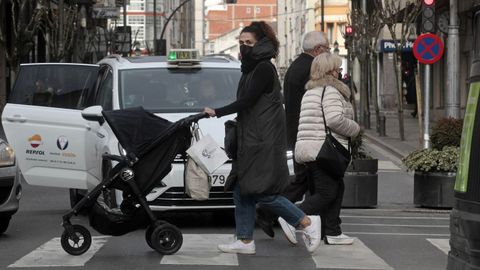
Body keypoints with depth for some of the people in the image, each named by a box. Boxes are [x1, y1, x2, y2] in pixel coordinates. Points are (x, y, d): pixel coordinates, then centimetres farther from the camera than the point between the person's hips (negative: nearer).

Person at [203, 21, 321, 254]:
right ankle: (245, 240, 12)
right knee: (241, 191, 7)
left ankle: (307, 222, -1)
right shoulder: (249, 70, 16)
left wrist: (217, 113, -10)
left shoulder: (264, 69, -13)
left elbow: (246, 102, -17)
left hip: (264, 140, -10)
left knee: (261, 192, -11)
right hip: (249, 139, 10)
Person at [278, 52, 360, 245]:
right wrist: (355, 129, -7)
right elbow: (335, 119, -22)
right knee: (327, 193, -8)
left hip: (307, 149, 10)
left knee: (337, 188, 14)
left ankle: (333, 233, 11)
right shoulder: (330, 91, -10)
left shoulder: (310, 92, 21)